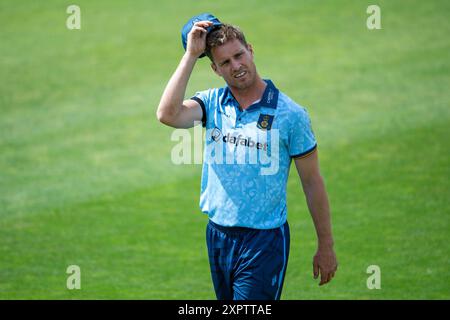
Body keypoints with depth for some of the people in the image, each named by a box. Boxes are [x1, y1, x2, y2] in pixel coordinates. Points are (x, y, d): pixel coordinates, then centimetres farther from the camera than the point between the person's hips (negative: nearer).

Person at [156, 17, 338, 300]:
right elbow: (168, 115, -18)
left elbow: (312, 183, -1)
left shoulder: (289, 113, -6)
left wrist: (326, 247, 0)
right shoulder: (212, 102, 3)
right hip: (218, 235, 5)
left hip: (265, 240, -5)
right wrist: (191, 55, -14)